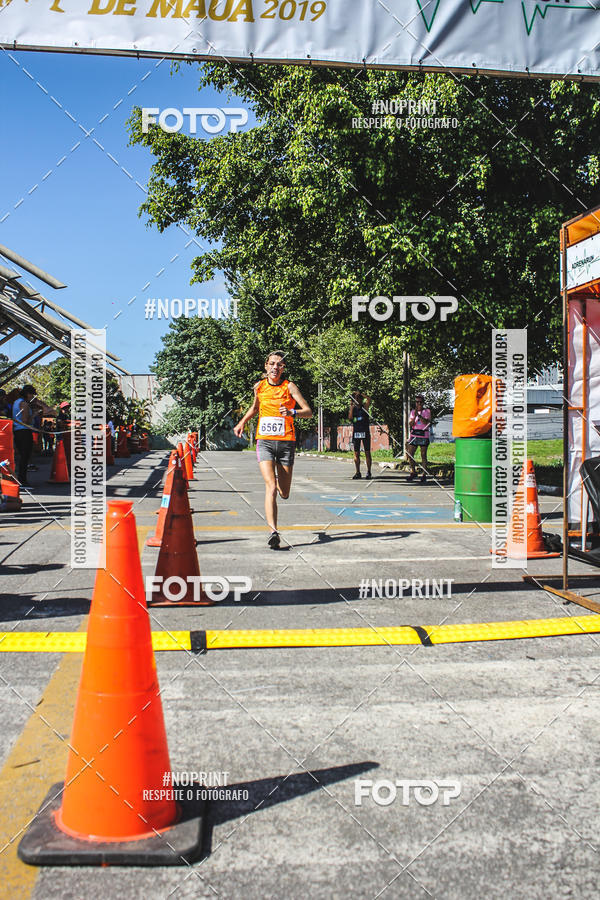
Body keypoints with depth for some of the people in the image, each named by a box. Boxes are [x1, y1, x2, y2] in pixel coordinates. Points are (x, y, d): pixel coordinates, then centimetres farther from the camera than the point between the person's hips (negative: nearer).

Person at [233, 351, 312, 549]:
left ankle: (280, 481, 45)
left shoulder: (289, 386, -1)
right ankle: (273, 531, -24)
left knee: (284, 494, 7)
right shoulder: (259, 386, 8)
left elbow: (308, 412, -7)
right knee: (271, 487, -19)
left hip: (286, 443, 0)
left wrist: (292, 412, -25)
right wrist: (242, 422, 17)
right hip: (264, 442, 0)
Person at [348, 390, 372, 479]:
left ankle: (368, 472, 4)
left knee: (367, 453, -1)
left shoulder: (364, 406, 3)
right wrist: (351, 407, -6)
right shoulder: (353, 408, 9)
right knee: (356, 453, 2)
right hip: (356, 432, 2)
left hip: (365, 432, -2)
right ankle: (357, 472, 6)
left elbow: (368, 399, -15)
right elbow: (350, 418, -6)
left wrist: (360, 394, -6)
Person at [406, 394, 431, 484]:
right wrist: (414, 415, -14)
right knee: (409, 454, 0)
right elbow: (410, 424, 1)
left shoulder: (427, 411, 3)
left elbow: (427, 422, -12)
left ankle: (424, 475, 3)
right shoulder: (413, 411, 11)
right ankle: (413, 472, 16)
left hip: (423, 435, -3)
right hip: (413, 435, 3)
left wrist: (419, 415, -21)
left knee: (423, 455, -1)